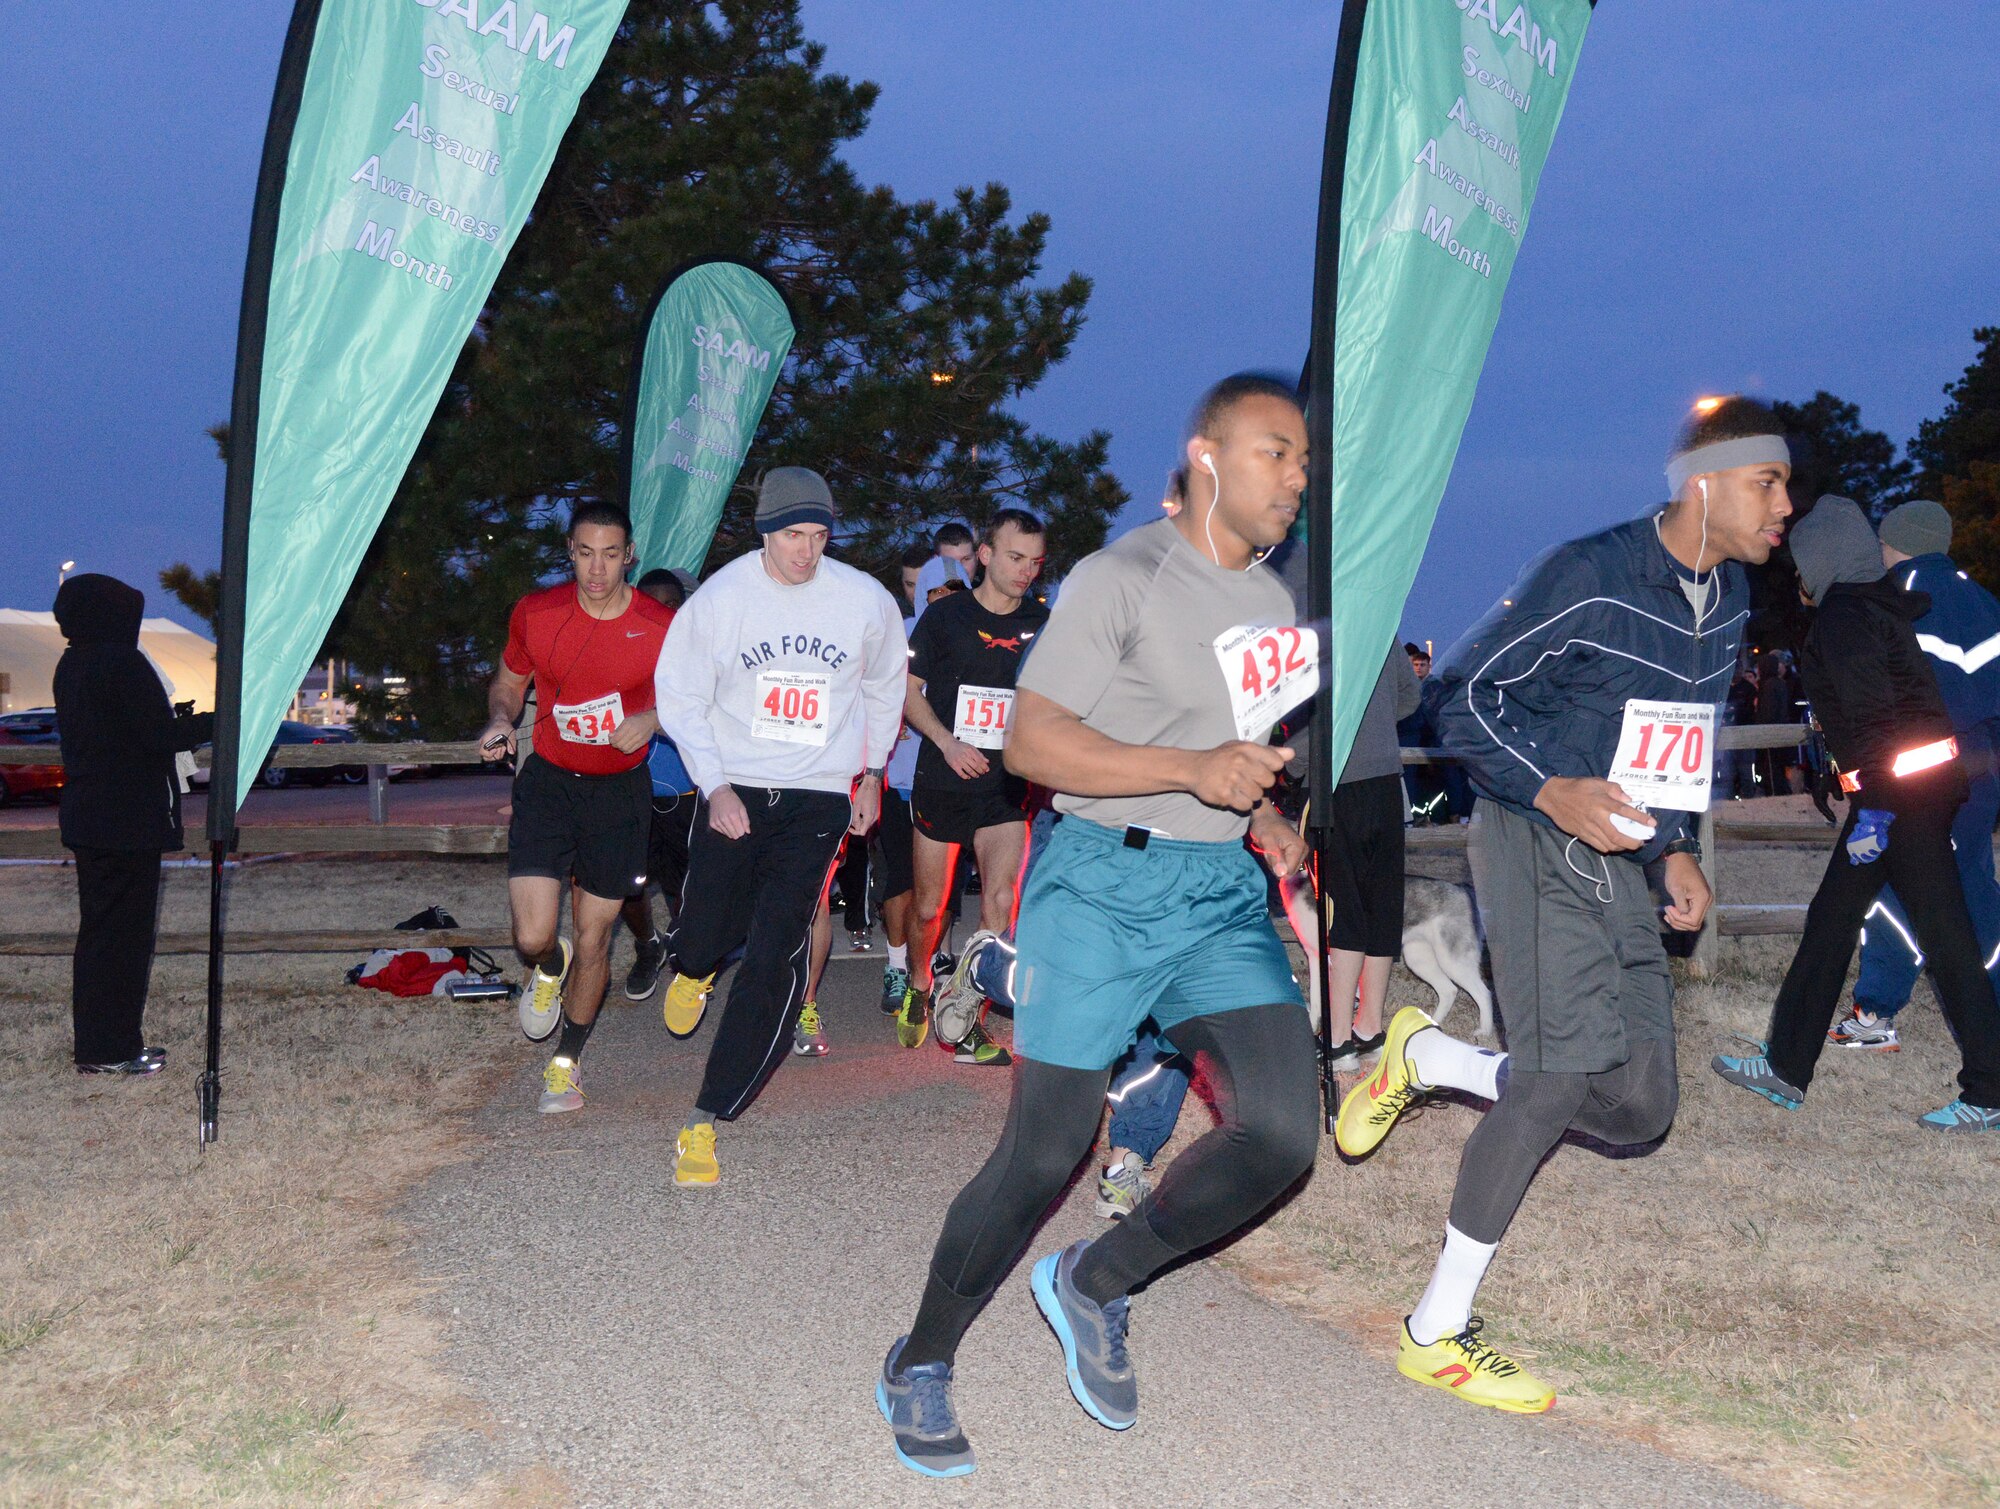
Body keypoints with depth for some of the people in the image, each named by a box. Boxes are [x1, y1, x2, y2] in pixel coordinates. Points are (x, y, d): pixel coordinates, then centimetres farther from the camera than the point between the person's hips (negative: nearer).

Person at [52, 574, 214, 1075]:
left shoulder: (70, 665, 12)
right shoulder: (123, 662, -16)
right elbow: (160, 736, -17)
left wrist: (177, 720, 18)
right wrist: (216, 721, -5)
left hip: (85, 820, 9)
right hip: (128, 822, -9)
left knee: (98, 929, 15)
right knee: (127, 931, -2)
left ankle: (92, 1043, 20)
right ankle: (113, 1049, 2)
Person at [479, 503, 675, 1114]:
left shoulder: (661, 627, -10)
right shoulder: (535, 613, -7)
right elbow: (508, 682, 11)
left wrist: (652, 719, -18)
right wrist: (501, 720, -11)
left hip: (620, 792, 0)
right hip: (548, 782, 0)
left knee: (594, 936, 8)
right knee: (532, 937, -12)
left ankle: (567, 1060, 32)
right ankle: (549, 967, 28)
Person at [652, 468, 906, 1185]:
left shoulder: (867, 600, -4)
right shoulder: (719, 598, -6)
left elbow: (884, 689, 15)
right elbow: (681, 698, 1)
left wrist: (872, 773, 17)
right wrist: (715, 787, -9)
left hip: (819, 797, 0)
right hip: (733, 790, 0)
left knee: (775, 958, -10)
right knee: (704, 937, 3)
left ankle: (705, 1120, -2)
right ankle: (693, 967, 46)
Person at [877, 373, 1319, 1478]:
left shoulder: (1273, 600, 16)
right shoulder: (1124, 577, -9)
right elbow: (1031, 742, -14)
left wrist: (1262, 819, 8)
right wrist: (1192, 769, -23)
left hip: (1223, 895, 7)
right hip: (1104, 886, -6)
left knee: (1282, 1133, -9)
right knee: (1043, 1155, -1)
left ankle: (1094, 1285, 15)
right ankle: (920, 1366, 21)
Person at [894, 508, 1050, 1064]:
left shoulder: (1043, 624, 5)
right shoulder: (945, 616, -1)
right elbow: (907, 690, 1)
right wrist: (947, 742, -13)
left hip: (1007, 787, 1)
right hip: (943, 782, -1)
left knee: (1001, 899, -16)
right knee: (930, 905, 9)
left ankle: (962, 1017, -6)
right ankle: (918, 990, 36)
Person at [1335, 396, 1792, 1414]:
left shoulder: (1729, 596, 11)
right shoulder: (1589, 576, -15)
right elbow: (1462, 692, -12)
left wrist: (1676, 849, 12)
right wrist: (1553, 790, -22)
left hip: (1620, 858, 8)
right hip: (1538, 842, -8)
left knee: (1638, 1109, 2)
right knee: (1568, 1073, -14)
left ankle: (1428, 1057, 20)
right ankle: (1436, 1333, -2)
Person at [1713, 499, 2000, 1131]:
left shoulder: (1842, 615, -13)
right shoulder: (1877, 605, 16)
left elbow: (1873, 714, -20)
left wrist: (1875, 812, -21)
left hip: (1903, 790, -10)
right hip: (1919, 785, 10)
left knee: (1943, 937, -5)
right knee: (1830, 919, 13)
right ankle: (1786, 1067, 18)